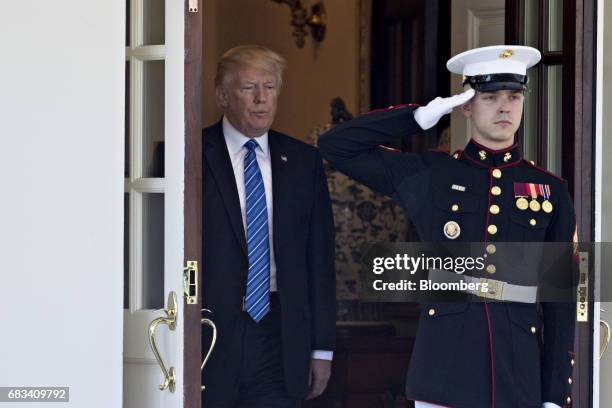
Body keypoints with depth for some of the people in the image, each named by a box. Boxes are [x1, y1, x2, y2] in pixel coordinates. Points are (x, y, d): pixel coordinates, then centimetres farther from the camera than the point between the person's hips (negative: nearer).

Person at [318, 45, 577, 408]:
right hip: (444, 374, -1)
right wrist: (422, 117, 1)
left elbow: (561, 300, 7)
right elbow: (335, 146, 7)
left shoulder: (551, 191, 8)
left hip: (519, 377, 1)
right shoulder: (429, 175, 7)